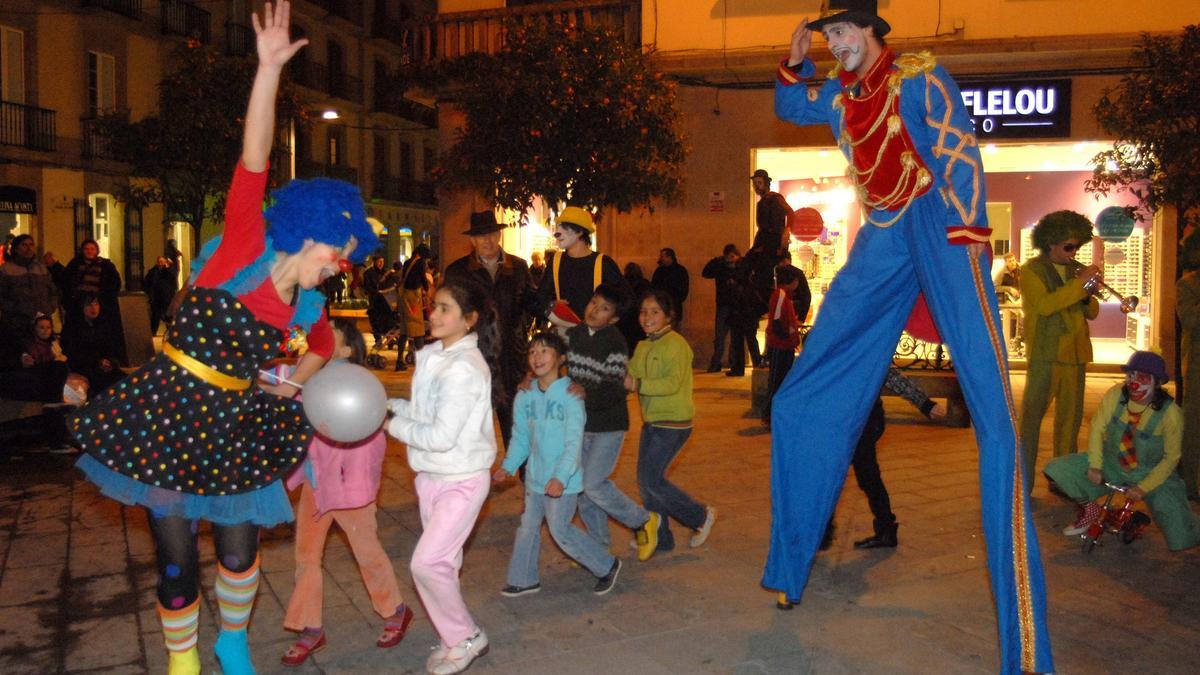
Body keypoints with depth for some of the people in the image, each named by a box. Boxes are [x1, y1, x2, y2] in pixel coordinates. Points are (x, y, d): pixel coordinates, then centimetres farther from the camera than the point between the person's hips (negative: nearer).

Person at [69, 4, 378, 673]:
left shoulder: (308, 305, 2)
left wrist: (296, 385, 9)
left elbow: (325, 344, 26)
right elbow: (254, 165, -26)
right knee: (177, 561, 6)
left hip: (230, 431, 5)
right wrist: (270, 67, -33)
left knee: (240, 552, 13)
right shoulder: (243, 252, -14)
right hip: (166, 418, -5)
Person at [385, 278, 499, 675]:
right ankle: (454, 640, 32)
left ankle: (467, 638, 9)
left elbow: (441, 435, -24)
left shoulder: (466, 367, -22)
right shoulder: (433, 357, 5)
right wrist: (390, 405, -7)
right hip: (431, 477, 8)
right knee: (442, 561, 15)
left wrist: (392, 425, -13)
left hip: (462, 481, -8)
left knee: (427, 562, -11)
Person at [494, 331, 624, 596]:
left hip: (563, 480, -6)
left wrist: (561, 477, -31)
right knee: (528, 527, 14)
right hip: (535, 478, 6)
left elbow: (574, 442, -21)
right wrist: (508, 466, -3)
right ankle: (524, 580, 31)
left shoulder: (570, 396, -16)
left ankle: (607, 566, 18)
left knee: (560, 530, -1)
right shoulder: (525, 397, 1)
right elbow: (521, 437, 9)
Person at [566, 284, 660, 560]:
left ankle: (643, 521, 11)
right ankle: (599, 545, 28)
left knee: (593, 483, -12)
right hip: (580, 423, 7)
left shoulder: (615, 343, -17)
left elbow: (613, 391, -22)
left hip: (609, 425, -7)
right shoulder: (574, 334, 2)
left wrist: (586, 394, -39)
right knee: (580, 485, 11)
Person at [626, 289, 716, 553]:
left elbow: (673, 383, -26)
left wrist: (637, 384, -28)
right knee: (645, 479, 11)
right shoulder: (642, 346, 10)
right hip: (651, 421, 8)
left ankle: (701, 517, 12)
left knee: (652, 479, -8)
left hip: (673, 423, -8)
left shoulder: (676, 344, -15)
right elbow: (629, 376, 2)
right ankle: (660, 538, 27)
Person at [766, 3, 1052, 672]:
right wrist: (796, 61, 16)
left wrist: (965, 234, -21)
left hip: (936, 227, -7)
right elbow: (790, 108, 36)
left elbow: (960, 151, -9)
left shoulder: (918, 76, 0)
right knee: (802, 401, 5)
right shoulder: (841, 94, 19)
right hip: (880, 244, 7)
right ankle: (789, 568, 20)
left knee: (993, 408, -20)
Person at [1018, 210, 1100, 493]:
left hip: (1075, 355, 6)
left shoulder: (1077, 270, 16)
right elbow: (1044, 305, -17)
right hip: (1044, 355, -6)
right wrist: (1079, 283, -19)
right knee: (1031, 417, -7)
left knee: (1070, 417, 9)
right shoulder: (1032, 270, -1)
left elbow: (1092, 313, 14)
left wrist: (1087, 296, -7)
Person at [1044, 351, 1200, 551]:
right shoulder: (1114, 395, -17)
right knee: (1056, 469, -17)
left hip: (1151, 473, -2)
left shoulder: (1170, 413, -21)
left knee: (1181, 538, -13)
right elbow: (1097, 428, -6)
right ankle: (1090, 510, 11)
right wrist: (1095, 465, -15)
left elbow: (1171, 457, -12)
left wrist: (1144, 488, -17)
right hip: (1111, 464, 2)